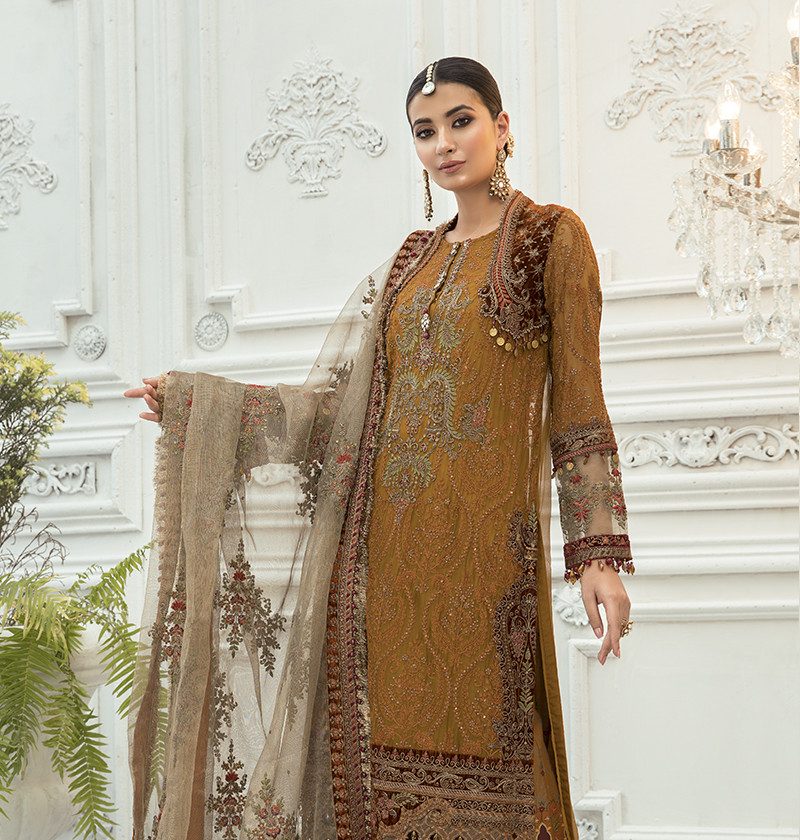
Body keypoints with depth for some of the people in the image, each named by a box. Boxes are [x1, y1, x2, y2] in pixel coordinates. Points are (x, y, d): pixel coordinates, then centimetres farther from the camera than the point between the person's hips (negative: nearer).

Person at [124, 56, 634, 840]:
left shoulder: (551, 236, 4)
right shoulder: (407, 263, 18)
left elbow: (578, 397, -2)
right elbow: (333, 401, 12)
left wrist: (599, 552, -9)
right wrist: (192, 401, 3)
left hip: (486, 536, -5)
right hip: (390, 533, 5)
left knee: (476, 749, -6)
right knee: (385, 751, 2)